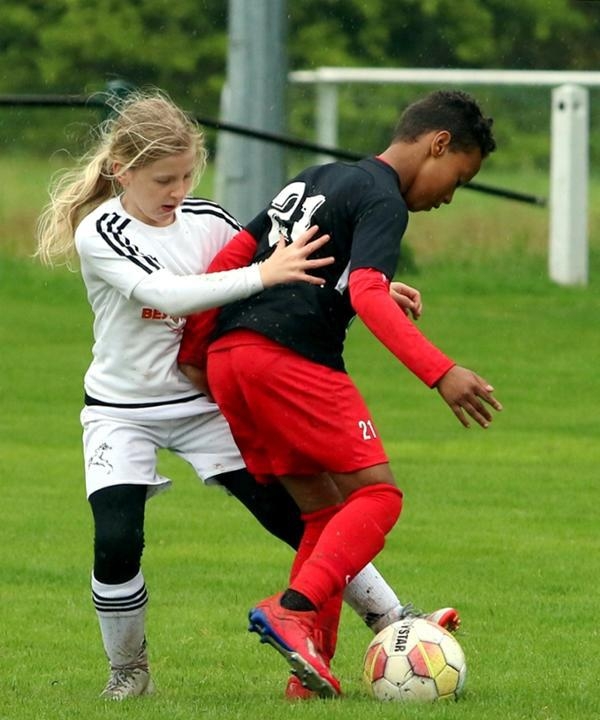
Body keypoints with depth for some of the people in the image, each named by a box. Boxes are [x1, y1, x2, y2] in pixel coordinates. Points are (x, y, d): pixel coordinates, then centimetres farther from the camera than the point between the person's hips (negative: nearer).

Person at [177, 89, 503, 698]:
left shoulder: (317, 179, 24)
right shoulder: (383, 199, -4)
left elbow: (230, 259, 24)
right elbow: (368, 295, -20)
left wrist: (193, 351, 27)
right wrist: (441, 374, -28)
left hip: (225, 355, 9)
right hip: (289, 356, -9)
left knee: (325, 510, 13)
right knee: (377, 492, -7)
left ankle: (311, 670, 8)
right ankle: (292, 610, -24)